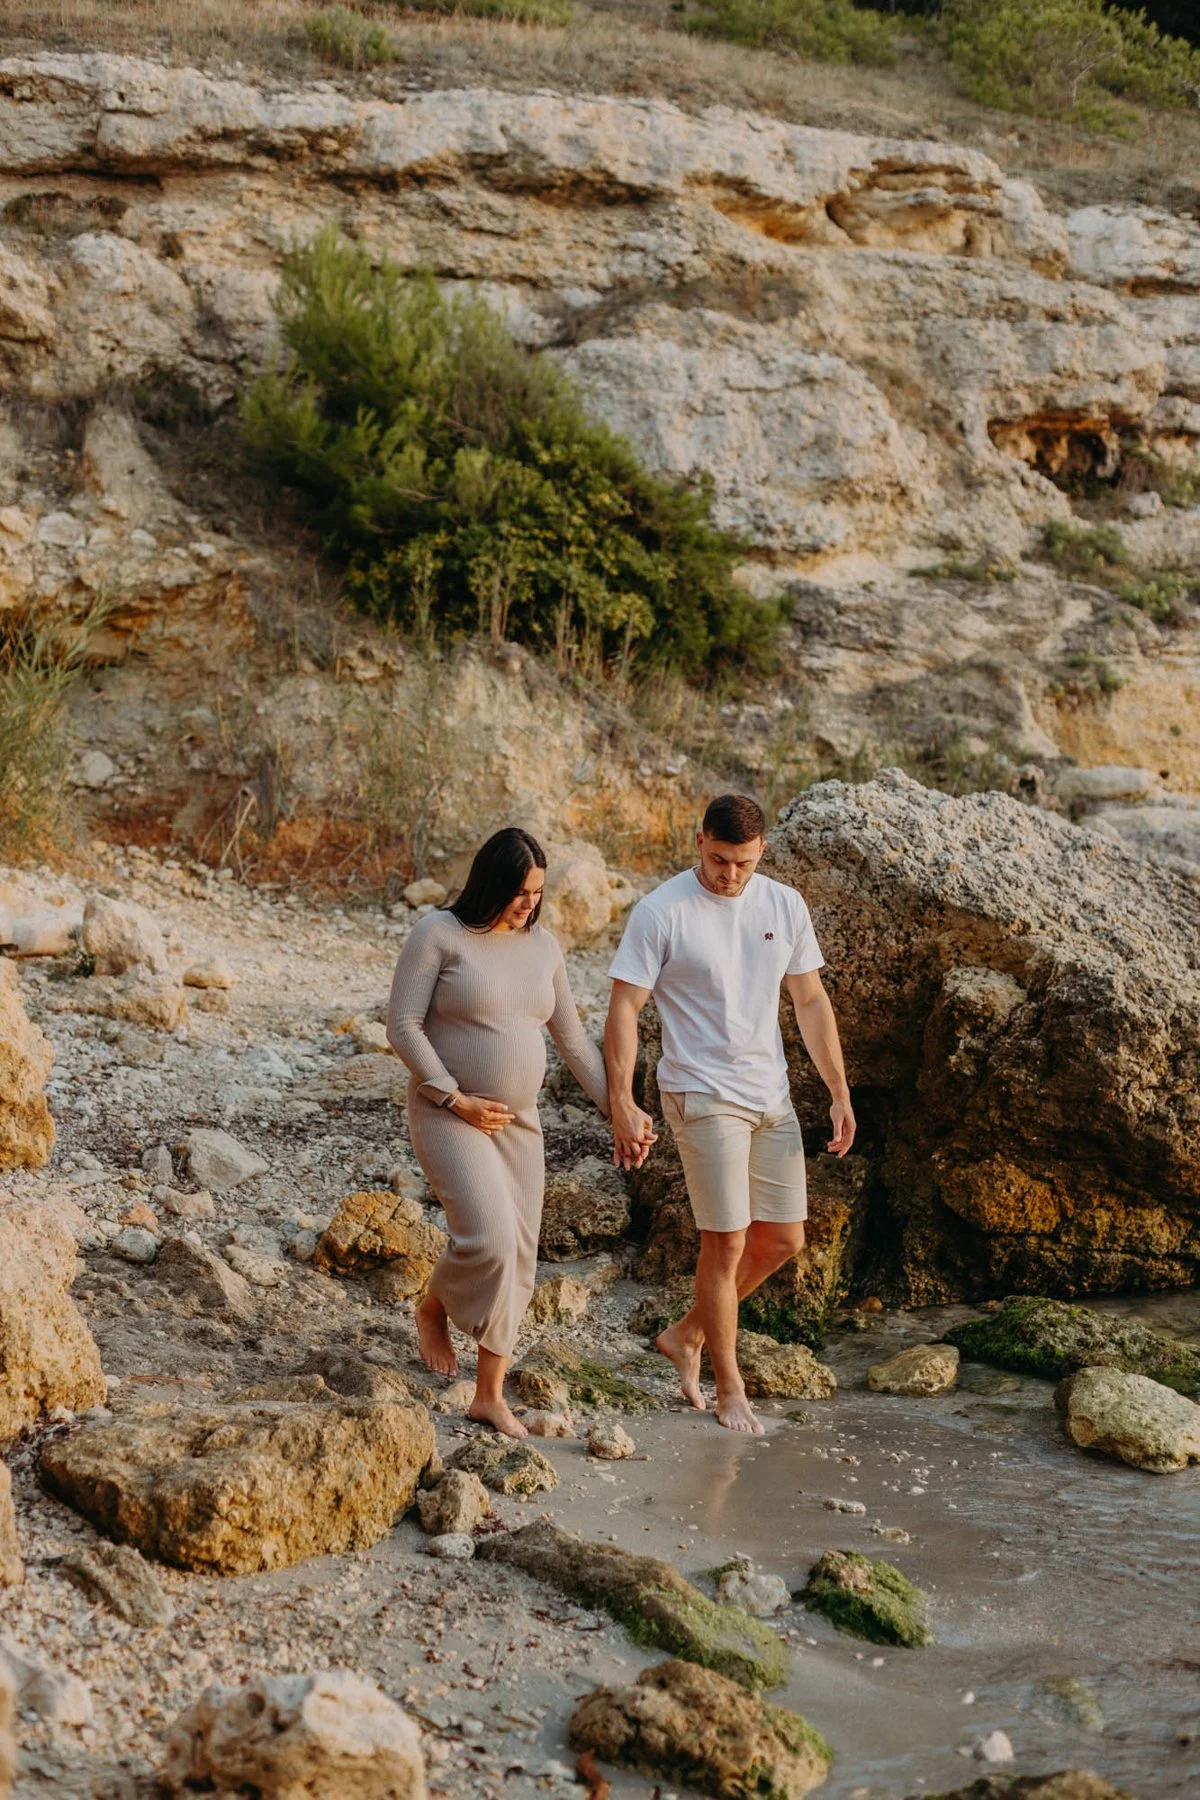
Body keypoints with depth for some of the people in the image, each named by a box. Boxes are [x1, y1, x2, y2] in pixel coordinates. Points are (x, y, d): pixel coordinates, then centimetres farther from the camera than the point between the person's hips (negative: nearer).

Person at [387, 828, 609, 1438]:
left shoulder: (541, 946, 7)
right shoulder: (438, 934, -10)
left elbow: (572, 1038, 13)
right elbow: (403, 1026, -12)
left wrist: (615, 1105, 6)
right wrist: (456, 1100, -17)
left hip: (518, 1121, 6)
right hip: (448, 1114, -6)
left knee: (517, 1256, 4)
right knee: (488, 1237, -22)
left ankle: (490, 1394, 15)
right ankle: (433, 1308, 11)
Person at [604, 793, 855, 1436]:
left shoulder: (785, 906, 4)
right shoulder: (661, 913, -11)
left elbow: (811, 1002, 11)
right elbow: (624, 1008, -10)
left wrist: (839, 1092, 7)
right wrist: (622, 1104, -18)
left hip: (772, 1095, 6)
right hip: (703, 1097, -6)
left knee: (783, 1239, 9)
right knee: (727, 1243, -5)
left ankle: (686, 1335, 27)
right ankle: (730, 1388, 10)